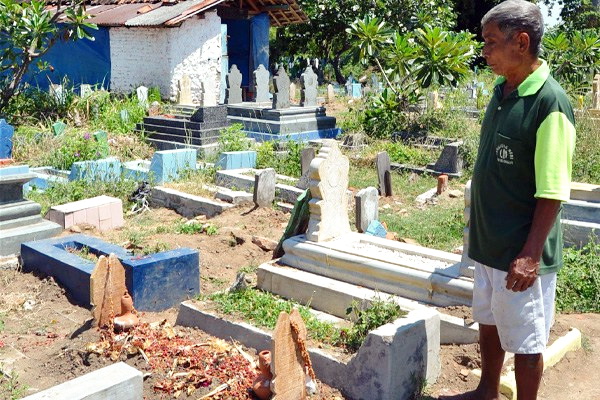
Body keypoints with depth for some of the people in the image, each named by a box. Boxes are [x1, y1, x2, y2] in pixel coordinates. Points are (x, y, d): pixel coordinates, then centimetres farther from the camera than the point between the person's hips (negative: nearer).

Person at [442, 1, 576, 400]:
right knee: (489, 322, 23)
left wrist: (530, 255, -22)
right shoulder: (501, 92, 5)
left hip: (520, 253, -8)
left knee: (525, 341, 8)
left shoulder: (549, 102, -20)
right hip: (489, 244, 8)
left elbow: (552, 192, -21)